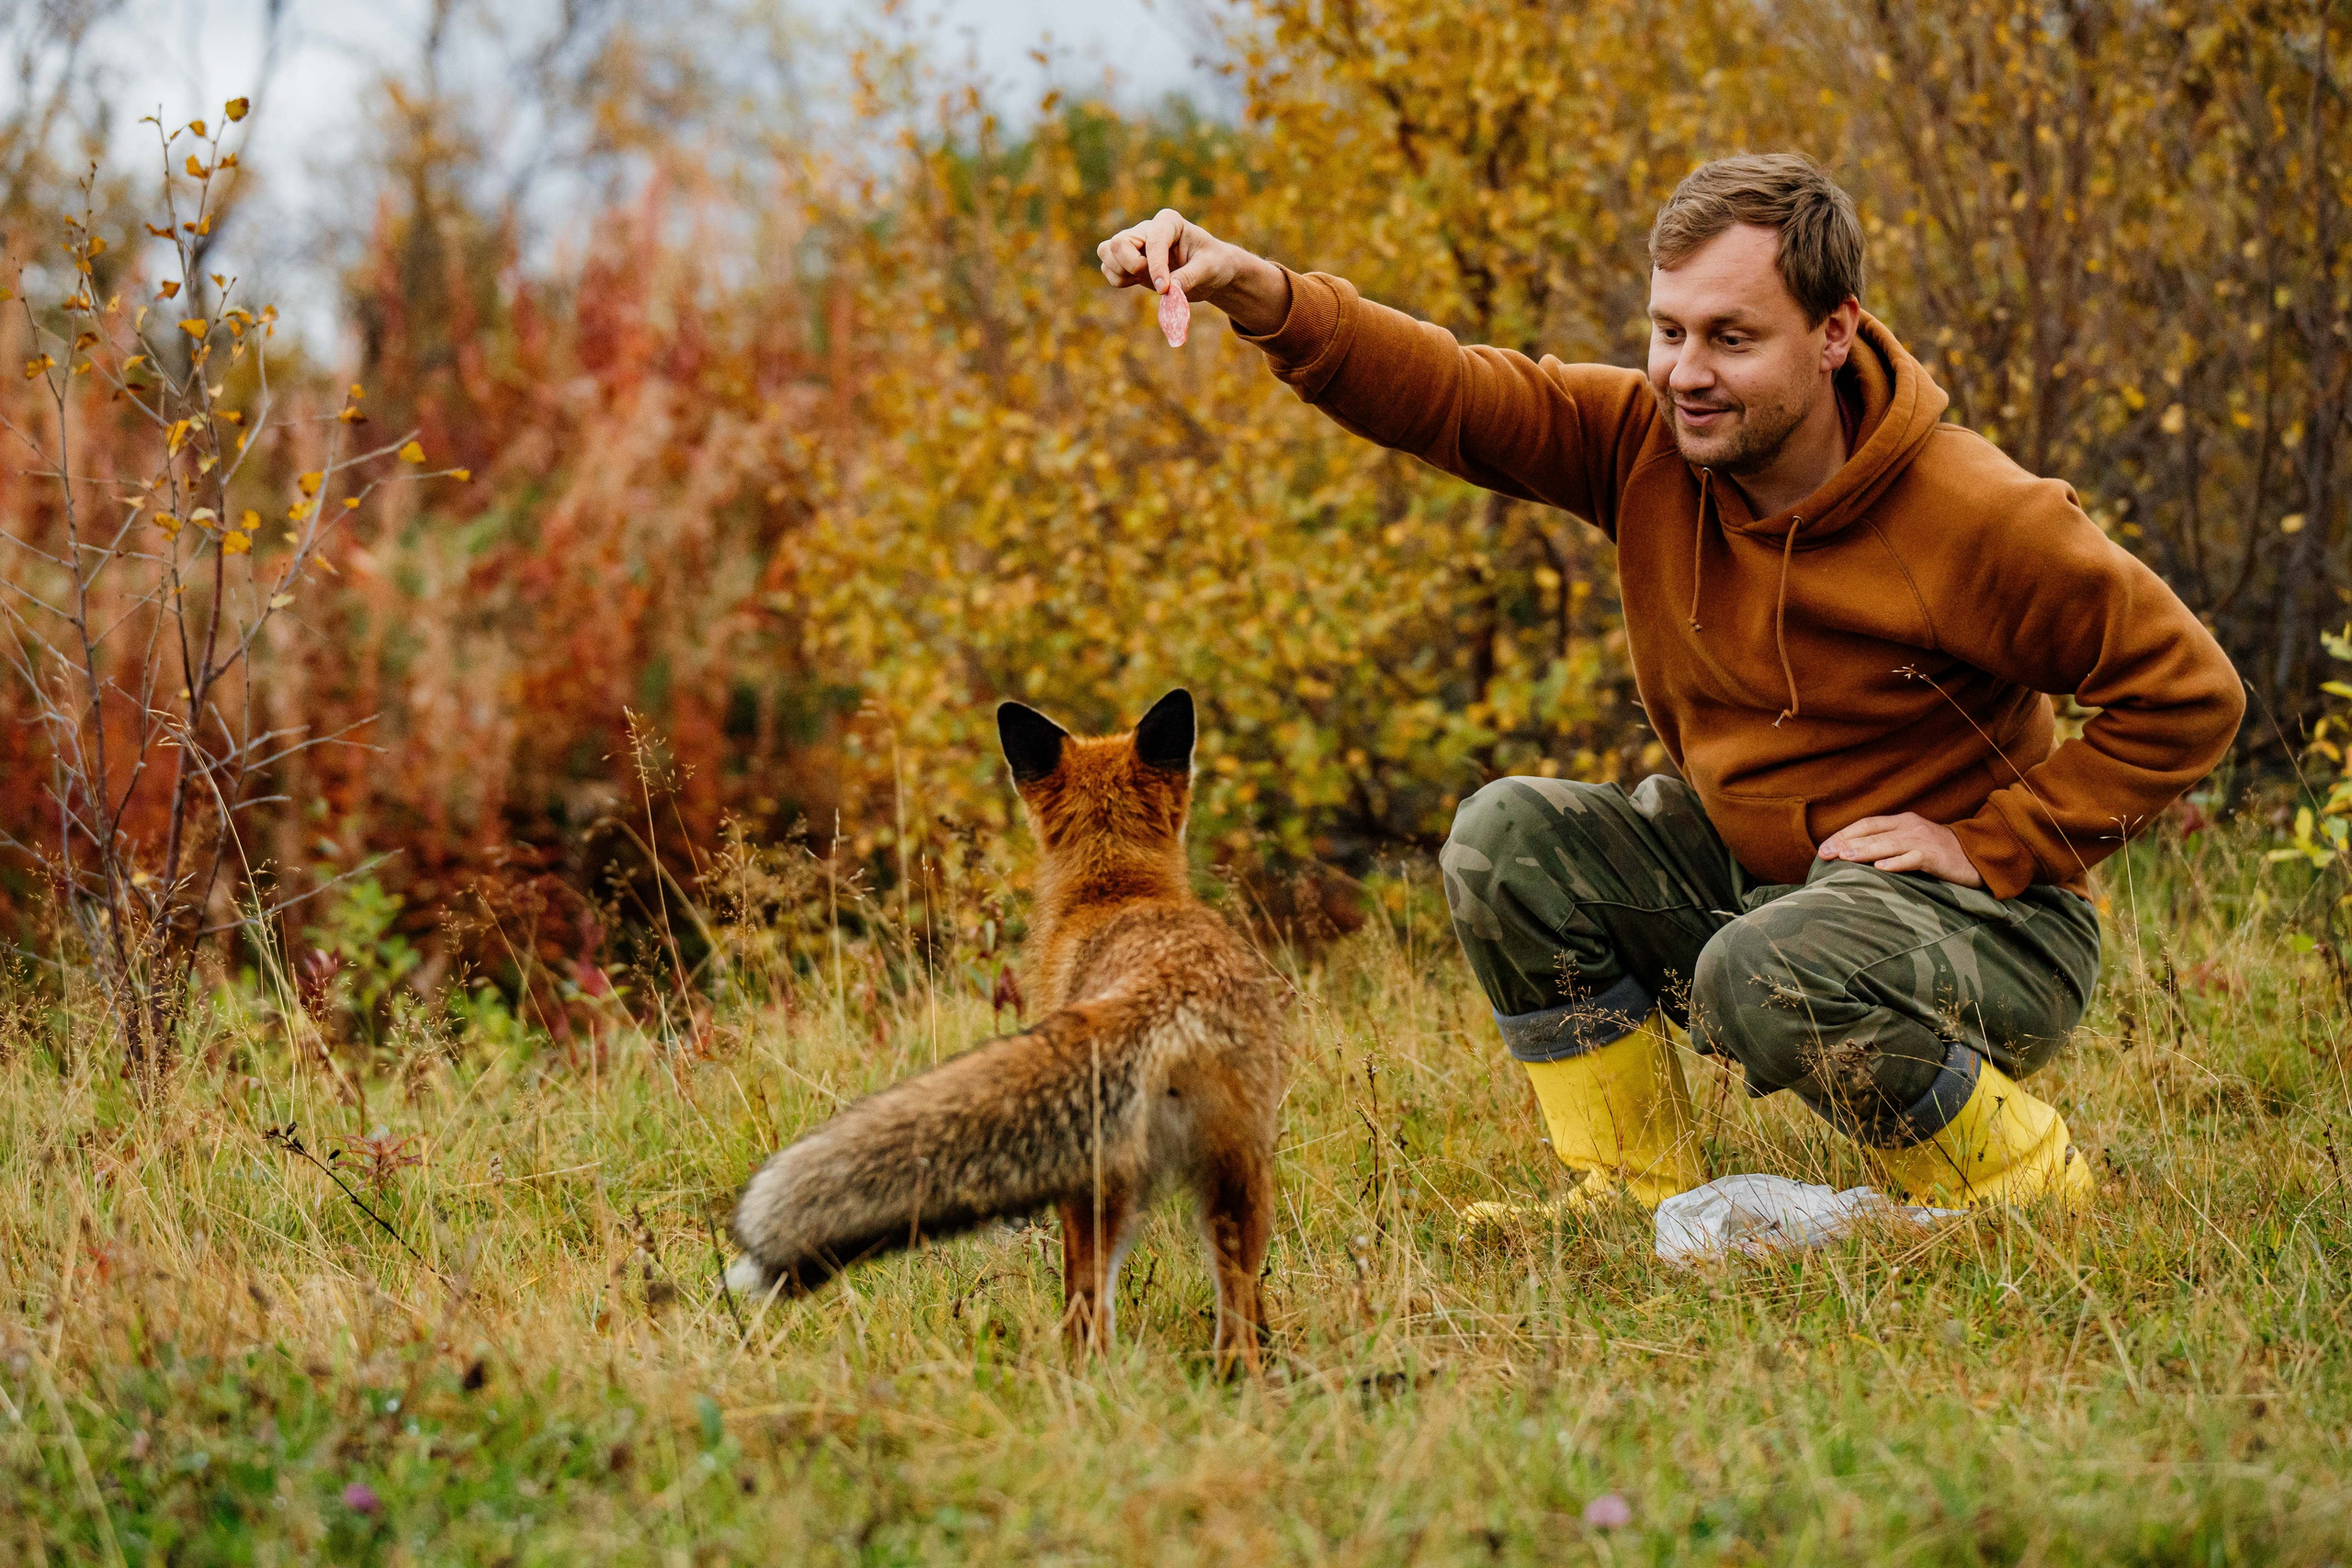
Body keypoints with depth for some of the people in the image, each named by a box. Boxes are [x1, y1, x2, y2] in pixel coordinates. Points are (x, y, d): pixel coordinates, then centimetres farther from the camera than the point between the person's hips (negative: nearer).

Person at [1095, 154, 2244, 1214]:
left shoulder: (1974, 521, -22)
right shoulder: (1650, 442, -8)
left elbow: (2189, 691, -17)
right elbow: (1443, 392, -17)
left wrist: (1992, 848, -18)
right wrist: (1261, 297, -35)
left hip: (1984, 919, -6)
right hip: (1743, 872, 6)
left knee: (1767, 973, -35)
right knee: (1507, 841, -9)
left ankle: (2022, 1187, -8)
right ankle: (1638, 1201, 0)